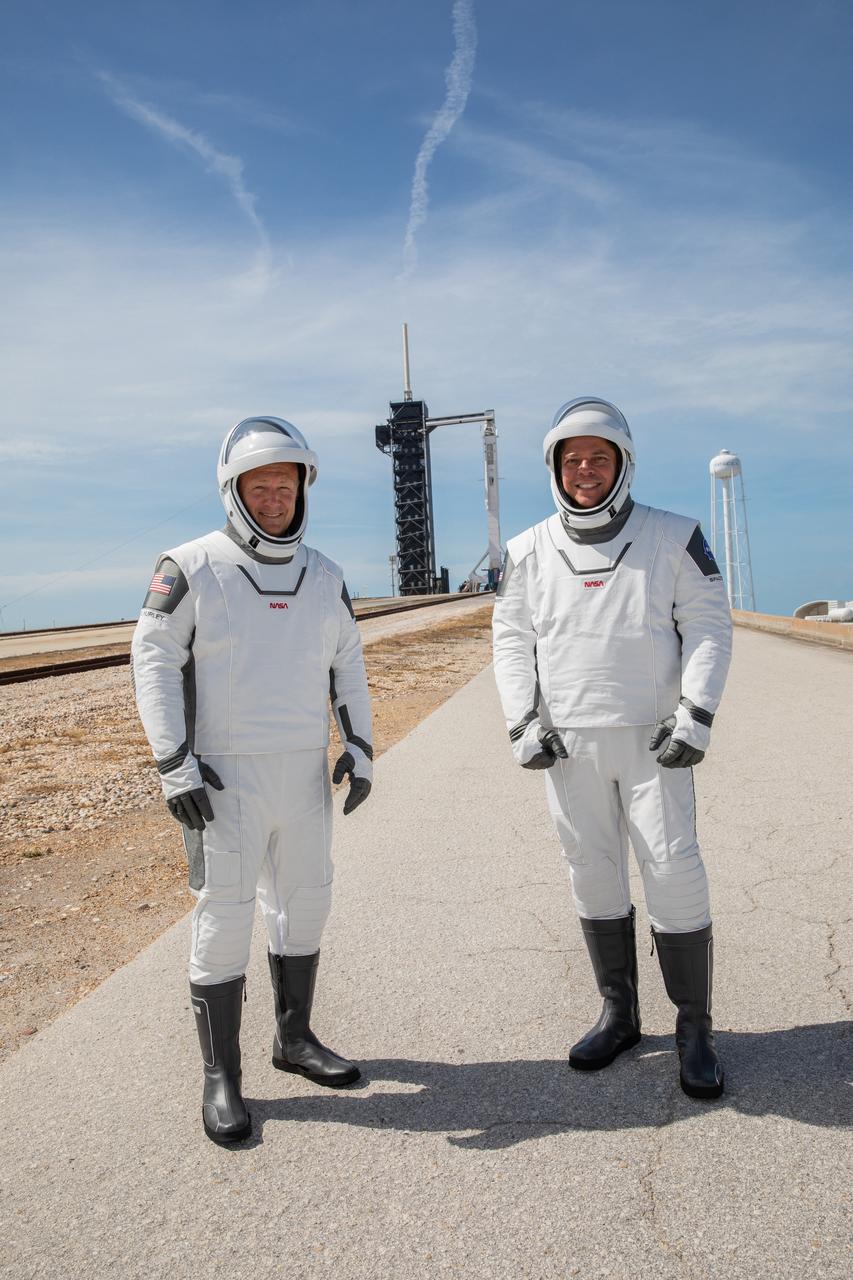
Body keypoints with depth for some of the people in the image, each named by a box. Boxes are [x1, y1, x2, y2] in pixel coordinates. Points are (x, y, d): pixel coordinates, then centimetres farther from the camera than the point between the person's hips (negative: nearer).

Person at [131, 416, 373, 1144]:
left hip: (304, 776, 5)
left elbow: (348, 666, 14)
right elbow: (154, 665, -8)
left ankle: (296, 1039, 33)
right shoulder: (192, 569, -6)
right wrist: (174, 765, -14)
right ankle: (221, 1078, 15)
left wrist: (360, 747, 5)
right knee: (225, 920, -1)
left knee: (304, 906, 14)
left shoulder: (324, 577, 8)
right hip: (225, 780, -5)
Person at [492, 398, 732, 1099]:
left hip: (652, 739, -2)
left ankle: (695, 1028, 15)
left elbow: (708, 628, 0)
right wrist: (524, 722, -2)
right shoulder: (529, 552, 6)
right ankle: (619, 1015, 26)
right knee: (594, 876, 10)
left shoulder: (673, 538, 0)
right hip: (569, 744, 3)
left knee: (675, 872, -3)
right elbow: (512, 641, 8)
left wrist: (696, 715, -10)